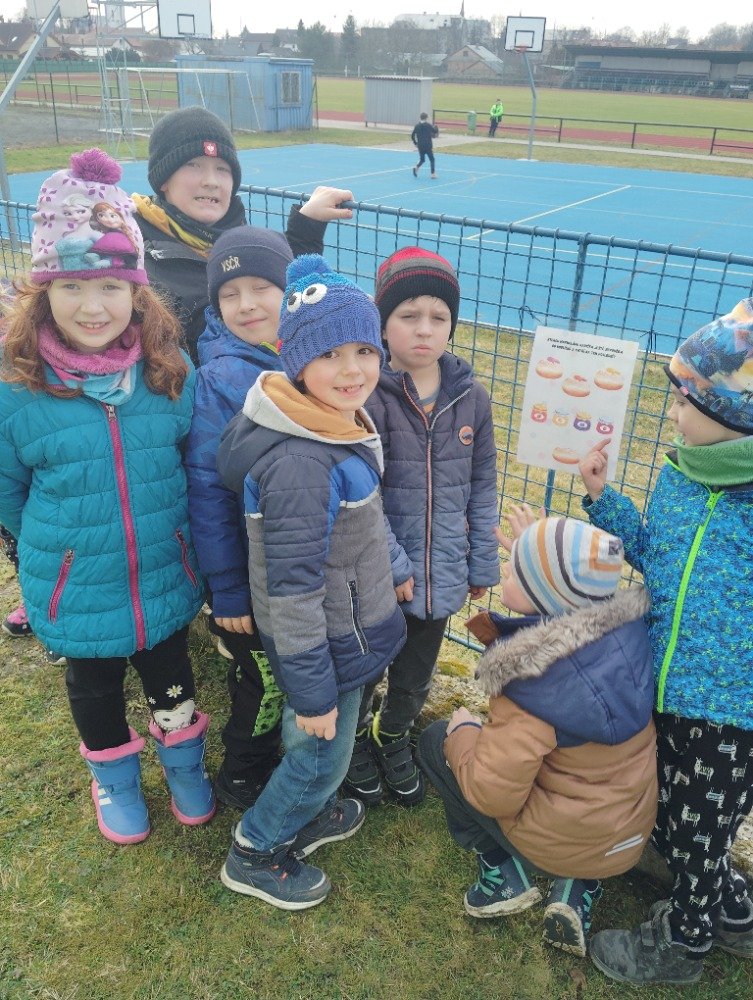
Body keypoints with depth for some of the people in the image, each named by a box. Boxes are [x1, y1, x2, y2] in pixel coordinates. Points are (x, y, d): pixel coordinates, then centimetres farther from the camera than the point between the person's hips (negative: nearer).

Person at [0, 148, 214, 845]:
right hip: (76, 598, -1)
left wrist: (167, 531, 9)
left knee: (172, 678, 23)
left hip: (166, 580, 1)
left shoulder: (171, 371, -14)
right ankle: (115, 777, 52)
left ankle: (185, 761, 52)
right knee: (96, 685, 23)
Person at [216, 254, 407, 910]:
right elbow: (291, 588, -28)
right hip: (326, 645, -8)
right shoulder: (299, 464, -33)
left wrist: (396, 572, 22)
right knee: (321, 756, 14)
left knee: (309, 744, 29)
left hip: (350, 627, 9)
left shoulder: (340, 425, -2)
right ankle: (255, 855, 38)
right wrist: (313, 690, -20)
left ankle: (307, 813, 55)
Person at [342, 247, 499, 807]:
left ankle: (393, 740, 53)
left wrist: (483, 566, 5)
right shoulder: (366, 396, -17)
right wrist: (394, 568, -18)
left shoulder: (471, 398, -4)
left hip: (442, 573, 4)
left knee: (416, 678, 24)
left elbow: (482, 487, 3)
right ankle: (358, 740, 50)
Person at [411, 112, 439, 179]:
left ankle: (416, 168, -11)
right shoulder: (429, 125, -8)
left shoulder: (417, 126, 2)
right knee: (431, 159, 7)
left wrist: (415, 143, 14)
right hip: (428, 146, -4)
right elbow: (435, 132, -3)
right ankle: (433, 174, 2)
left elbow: (412, 135, 3)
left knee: (422, 159, 18)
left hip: (420, 146, 4)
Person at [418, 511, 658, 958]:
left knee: (436, 740, 8)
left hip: (561, 844, -5)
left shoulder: (535, 680, -31)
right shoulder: (628, 625, -13)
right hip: (631, 834, 6)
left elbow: (492, 795, -26)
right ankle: (579, 886, 17)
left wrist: (462, 732, -9)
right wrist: (540, 560, 8)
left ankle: (505, 875, 11)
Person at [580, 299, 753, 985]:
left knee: (695, 835, 17)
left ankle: (680, 943, 47)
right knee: (670, 822, 26)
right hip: (667, 690, 7)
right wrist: (603, 497, 3)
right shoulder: (680, 473, -2)